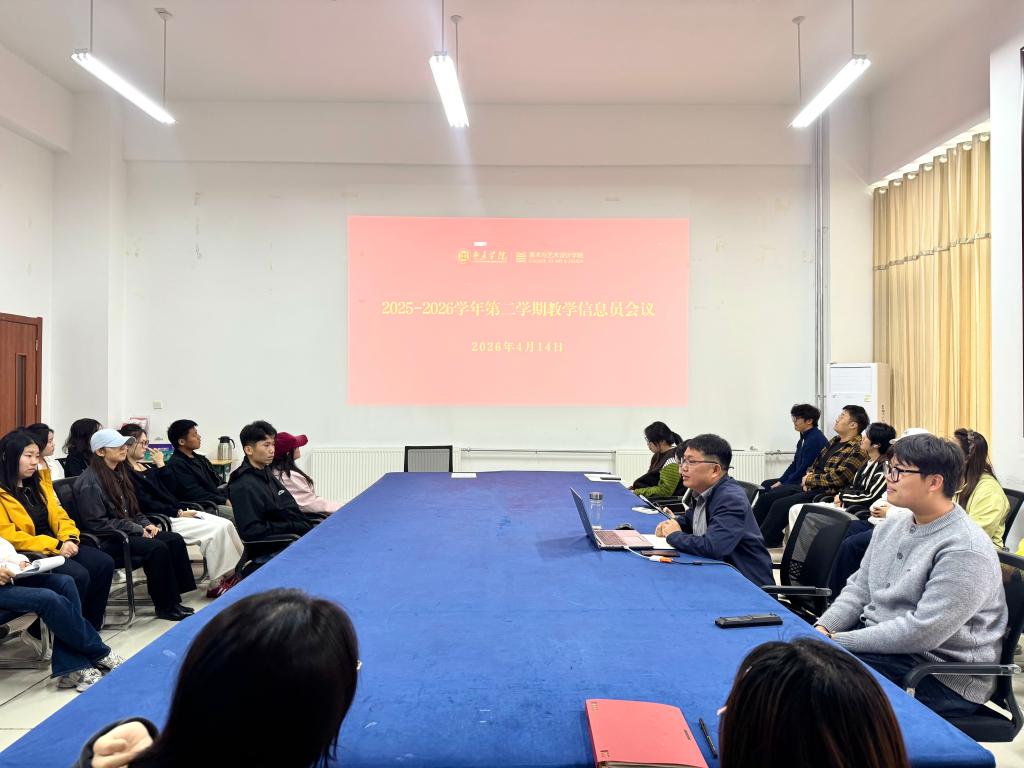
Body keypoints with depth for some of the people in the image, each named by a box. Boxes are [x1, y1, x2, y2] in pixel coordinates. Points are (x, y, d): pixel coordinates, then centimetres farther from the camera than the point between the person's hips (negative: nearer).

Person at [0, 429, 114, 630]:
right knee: (78, 575, -28)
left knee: (104, 563, -13)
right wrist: (55, 546, -21)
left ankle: (90, 627, -2)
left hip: (57, 547, 7)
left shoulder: (39, 483, 14)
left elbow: (59, 515, 14)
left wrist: (69, 539, -8)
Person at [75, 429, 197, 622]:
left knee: (175, 540, -12)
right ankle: (164, 607, -15)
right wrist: (136, 529, -18)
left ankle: (174, 599, -11)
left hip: (127, 531, 9)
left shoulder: (118, 474, 14)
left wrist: (146, 524, 3)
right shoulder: (90, 481, -13)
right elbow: (97, 523, -19)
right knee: (157, 548, -28)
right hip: (106, 541, -9)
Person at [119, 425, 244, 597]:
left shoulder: (146, 468, 19)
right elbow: (146, 504, -17)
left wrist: (160, 465, 10)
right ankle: (216, 584, -17)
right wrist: (178, 513, -16)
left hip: (177, 511, 9)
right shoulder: (126, 473, -9)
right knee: (215, 530, -23)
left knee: (226, 524, -8)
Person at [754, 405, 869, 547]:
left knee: (780, 505, -25)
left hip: (827, 492, -9)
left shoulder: (858, 449, -13)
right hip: (809, 486, 9)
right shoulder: (835, 441, 16)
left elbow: (838, 478, -20)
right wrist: (808, 476, 1)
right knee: (766, 498, -1)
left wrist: (810, 480, -10)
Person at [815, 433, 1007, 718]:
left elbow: (921, 633, -27)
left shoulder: (965, 551, -22)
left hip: (942, 681, -8)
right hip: (879, 640, 9)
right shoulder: (893, 524, 7)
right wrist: (823, 628, -6)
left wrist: (837, 641, -24)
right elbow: (859, 587, 12)